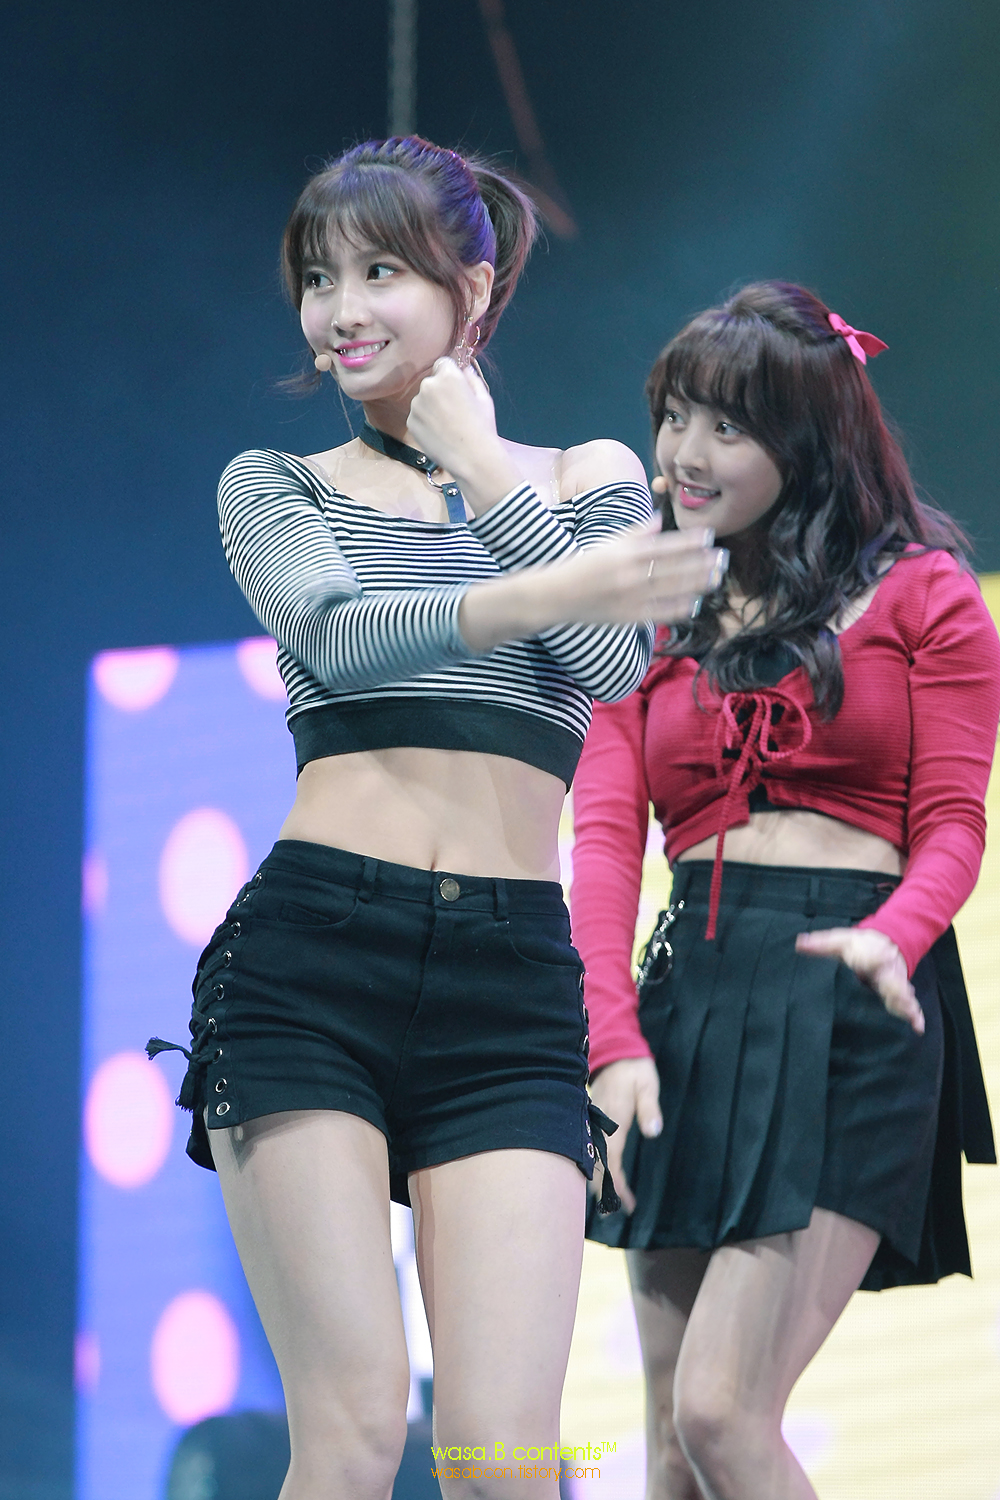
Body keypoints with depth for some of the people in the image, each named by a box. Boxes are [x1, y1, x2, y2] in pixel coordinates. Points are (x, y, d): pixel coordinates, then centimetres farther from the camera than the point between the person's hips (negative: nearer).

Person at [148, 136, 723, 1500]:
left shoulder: (590, 479, 19)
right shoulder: (277, 486, 15)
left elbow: (615, 660, -1)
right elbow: (335, 631, -8)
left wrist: (480, 465, 2)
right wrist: (535, 593, -25)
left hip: (510, 976, 1)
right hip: (311, 954, -1)